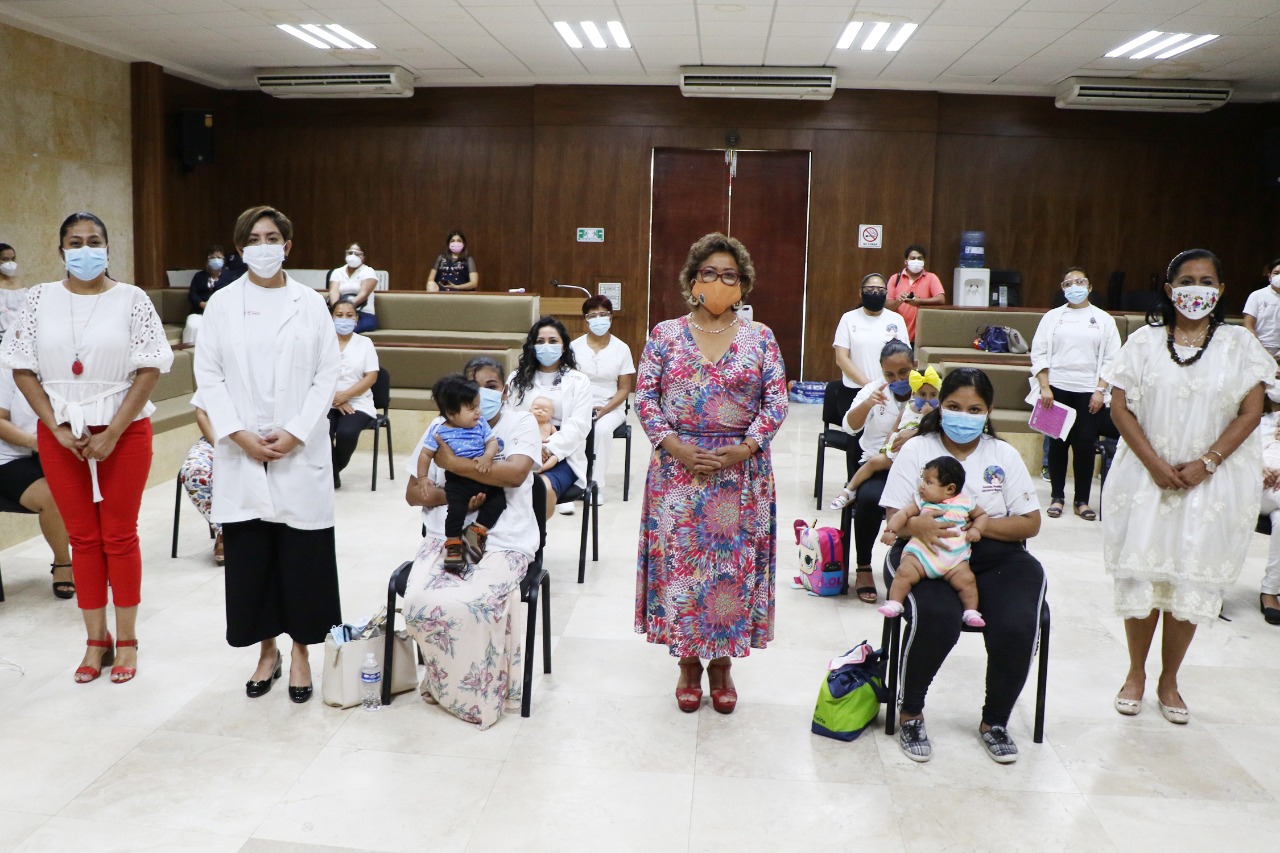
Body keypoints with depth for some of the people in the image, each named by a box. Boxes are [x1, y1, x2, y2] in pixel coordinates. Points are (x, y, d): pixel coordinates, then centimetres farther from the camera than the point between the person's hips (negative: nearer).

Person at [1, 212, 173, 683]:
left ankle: (126, 639, 16)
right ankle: (96, 640, 19)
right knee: (82, 537, 9)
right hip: (60, 434, 2)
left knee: (120, 536, 5)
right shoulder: (40, 299, 4)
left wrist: (112, 433, -13)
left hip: (123, 432, -2)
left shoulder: (132, 299, -3)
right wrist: (58, 429, -7)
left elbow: (149, 370, -7)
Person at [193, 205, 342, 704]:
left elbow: (327, 375, -1)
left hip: (301, 451, -1)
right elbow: (208, 375, 2)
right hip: (241, 453, 1)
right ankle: (266, 651, 23)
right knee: (250, 555, 6)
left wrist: (295, 434, -10)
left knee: (302, 554, 3)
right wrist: (239, 435, -9)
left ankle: (299, 652, 19)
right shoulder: (222, 304, 4)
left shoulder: (311, 304, 2)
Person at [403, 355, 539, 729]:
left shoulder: (521, 423, 0)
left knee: (468, 604, -30)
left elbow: (515, 473, -19)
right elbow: (413, 493, 7)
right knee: (420, 604, -25)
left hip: (504, 543, -3)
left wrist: (453, 463, -18)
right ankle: (446, 680, 5)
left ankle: (481, 688, -1)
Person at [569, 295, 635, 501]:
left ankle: (597, 486, -21)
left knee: (602, 429, -33)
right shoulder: (575, 346, 3)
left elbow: (624, 388, 2)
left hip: (611, 407, 0)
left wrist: (604, 409, -14)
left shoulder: (621, 348, 2)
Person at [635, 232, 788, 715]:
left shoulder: (760, 338, 4)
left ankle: (722, 662, 23)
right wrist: (675, 446, -13)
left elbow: (776, 401, 0)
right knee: (679, 561, 4)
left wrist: (745, 448, -13)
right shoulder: (666, 334, 3)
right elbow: (644, 395, -1)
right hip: (678, 469, 0)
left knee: (734, 562, 5)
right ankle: (688, 661, 23)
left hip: (742, 471, 0)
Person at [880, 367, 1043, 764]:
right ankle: (910, 713, -4)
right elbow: (893, 518, -3)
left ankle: (994, 721, 4)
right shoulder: (916, 450, 4)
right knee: (936, 619, -33)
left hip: (995, 556, 3)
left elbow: (1030, 522, 5)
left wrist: (984, 525, -14)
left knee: (1017, 626, -25)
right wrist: (917, 525, -27)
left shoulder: (1004, 455, 10)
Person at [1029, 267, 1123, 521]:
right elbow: (1039, 353, 3)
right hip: (1057, 388, 0)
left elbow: (1112, 359, 4)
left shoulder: (1104, 319, 8)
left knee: (1086, 444, -1)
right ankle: (1057, 496, 16)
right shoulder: (1052, 317, 8)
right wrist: (1044, 387, -6)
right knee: (1057, 442, 4)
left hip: (1088, 392, 0)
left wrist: (1100, 390, -6)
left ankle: (1081, 500, 11)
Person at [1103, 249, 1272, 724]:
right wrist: (1156, 464, -13)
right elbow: (1120, 406, -3)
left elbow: (1251, 412, -2)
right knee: (1142, 574, 3)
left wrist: (1205, 464, -13)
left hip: (1213, 480, 0)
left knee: (1192, 581, 5)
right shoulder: (1145, 342, 2)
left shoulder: (1239, 344, 3)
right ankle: (1136, 674, 21)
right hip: (1146, 475, 0)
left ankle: (1169, 681, 21)